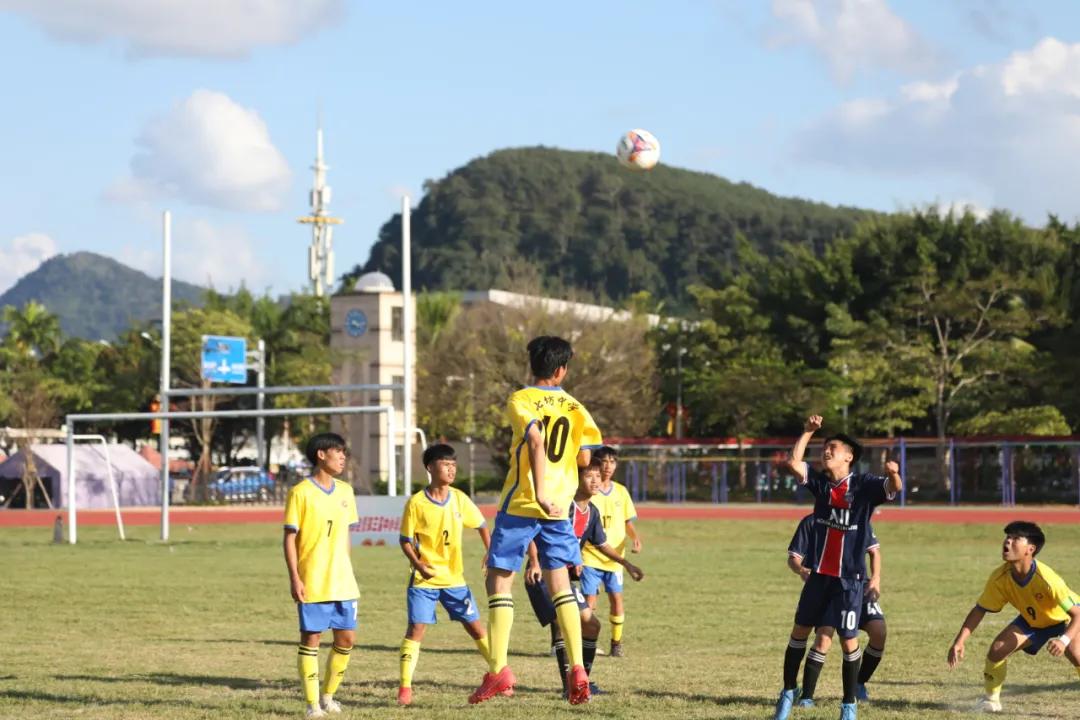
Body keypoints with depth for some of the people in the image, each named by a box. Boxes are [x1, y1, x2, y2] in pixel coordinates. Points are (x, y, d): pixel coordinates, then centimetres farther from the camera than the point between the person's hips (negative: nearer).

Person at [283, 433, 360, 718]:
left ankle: (328, 696, 20)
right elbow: (290, 537, -8)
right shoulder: (301, 492, -8)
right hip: (312, 584, -6)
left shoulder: (345, 491, 10)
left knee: (346, 638, 5)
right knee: (311, 638, -2)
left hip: (342, 582, 6)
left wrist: (347, 572, 16)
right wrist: (294, 577, -15)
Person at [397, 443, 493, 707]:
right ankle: (404, 687, -7)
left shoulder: (459, 499, 0)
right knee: (416, 627, -11)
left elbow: (481, 525, 14)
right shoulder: (416, 503, -10)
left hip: (454, 578, 3)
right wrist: (418, 564, -20)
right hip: (424, 578, -3)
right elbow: (405, 540, -5)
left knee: (475, 626, 6)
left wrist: (490, 551, 3)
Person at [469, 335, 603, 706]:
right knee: (559, 584, 13)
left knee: (499, 580, 3)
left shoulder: (521, 400, -5)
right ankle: (577, 669, 3)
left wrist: (540, 492, -27)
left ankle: (498, 669, -6)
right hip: (558, 508, 4)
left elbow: (536, 440, -22)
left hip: (520, 505, -4)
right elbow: (585, 458, 2)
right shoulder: (574, 407, 8)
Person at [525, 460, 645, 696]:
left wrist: (626, 563, 22)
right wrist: (534, 562, -33)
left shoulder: (592, 512, 7)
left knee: (591, 623, 12)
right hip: (543, 575, -9)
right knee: (561, 621, -23)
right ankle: (568, 685, -24)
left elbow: (601, 544, 23)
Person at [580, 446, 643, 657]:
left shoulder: (621, 491, 9)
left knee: (616, 599, -1)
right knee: (589, 600, -9)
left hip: (614, 557, 3)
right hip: (590, 555, -3)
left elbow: (628, 522, 15)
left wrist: (635, 537, -5)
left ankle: (616, 643, 14)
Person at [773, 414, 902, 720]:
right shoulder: (820, 482, 4)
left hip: (849, 577, -4)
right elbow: (793, 462, -5)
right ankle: (788, 691, 26)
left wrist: (893, 473, -46)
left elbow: (894, 488, -24)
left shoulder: (864, 485, -8)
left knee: (849, 641, 0)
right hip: (819, 573, 4)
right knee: (800, 630, 10)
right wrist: (807, 432, -8)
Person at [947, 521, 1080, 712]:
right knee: (997, 649, -12)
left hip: (1064, 619, -4)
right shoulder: (1000, 578, -25)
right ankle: (991, 699, 11)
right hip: (1032, 620, 4)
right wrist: (959, 642, -20)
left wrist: (1064, 640, -55)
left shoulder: (1046, 579, -40)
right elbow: (979, 610, -11)